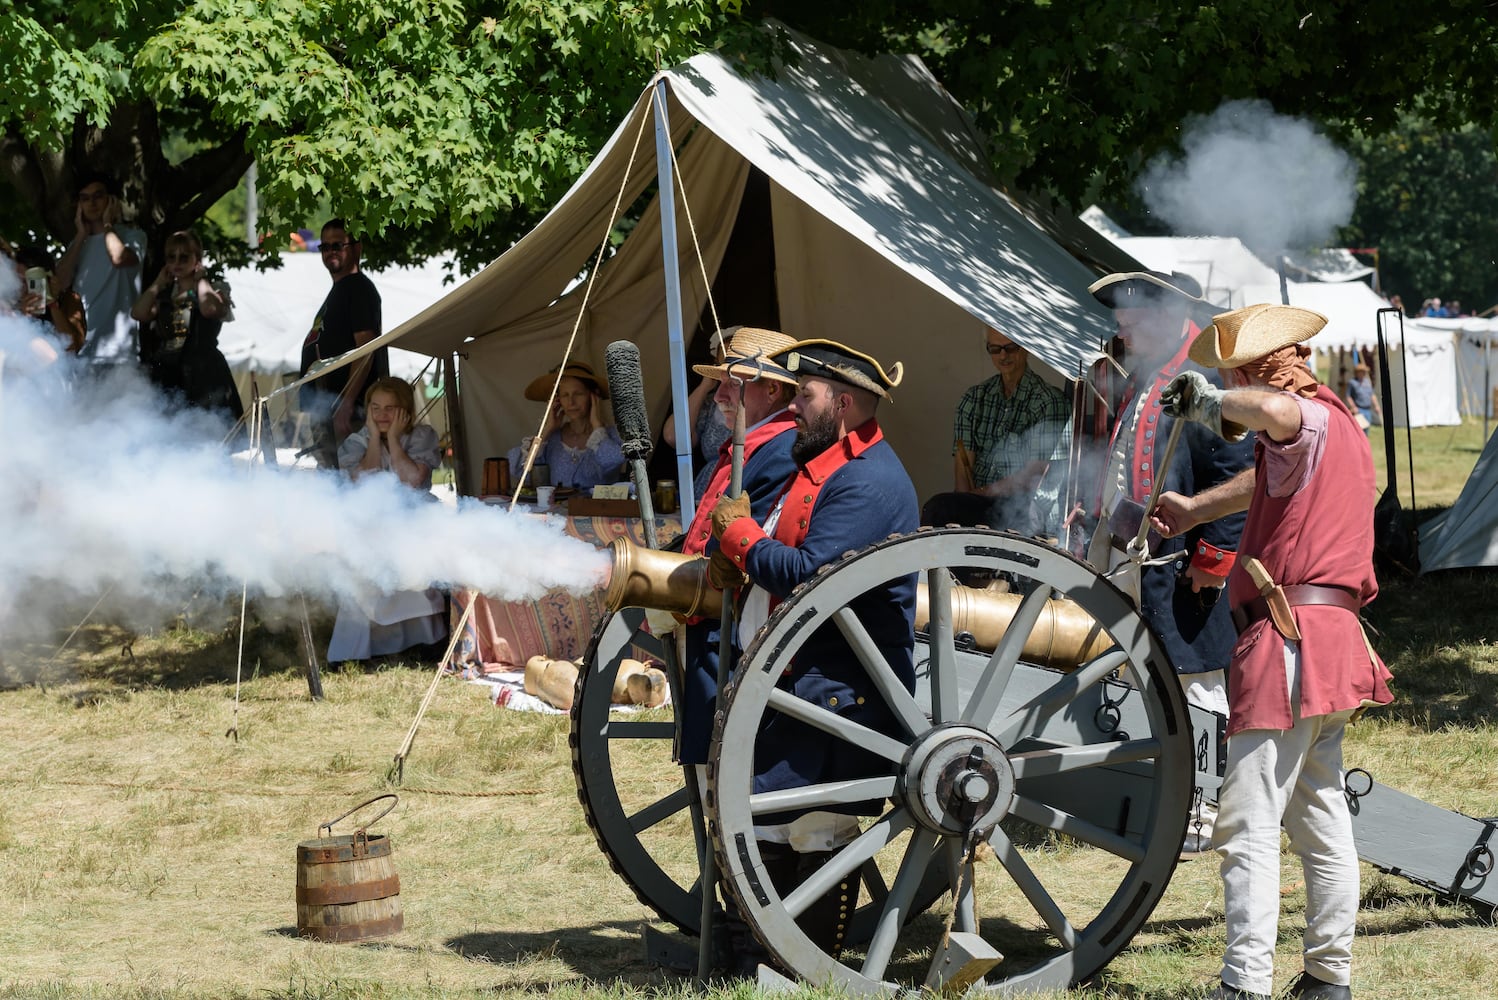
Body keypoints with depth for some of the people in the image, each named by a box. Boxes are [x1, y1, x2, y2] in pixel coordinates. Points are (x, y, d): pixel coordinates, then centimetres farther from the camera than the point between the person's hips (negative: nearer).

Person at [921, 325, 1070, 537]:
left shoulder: (1049, 401, -2)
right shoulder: (974, 398, 16)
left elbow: (1039, 471, -8)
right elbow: (963, 458, 6)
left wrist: (986, 492, -13)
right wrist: (965, 495, -14)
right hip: (980, 503, 5)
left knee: (939, 508, -29)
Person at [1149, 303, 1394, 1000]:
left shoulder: (1311, 420, -12)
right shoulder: (1342, 427, 20)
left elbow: (1274, 410, -38)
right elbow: (1268, 480, 39)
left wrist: (1211, 401, -21)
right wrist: (1192, 510, 46)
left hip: (1290, 644, -10)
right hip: (1334, 644, 10)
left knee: (1249, 824, -11)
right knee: (1320, 814, 16)